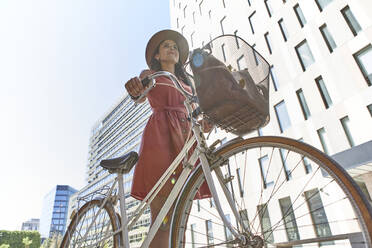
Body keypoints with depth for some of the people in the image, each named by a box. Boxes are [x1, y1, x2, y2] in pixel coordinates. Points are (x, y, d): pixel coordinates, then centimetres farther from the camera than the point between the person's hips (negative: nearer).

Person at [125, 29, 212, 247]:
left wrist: (203, 121, -6)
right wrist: (135, 87, -30)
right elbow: (139, 96, -4)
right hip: (160, 137, -4)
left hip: (186, 137, 5)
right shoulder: (149, 74, 18)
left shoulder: (186, 81, 30)